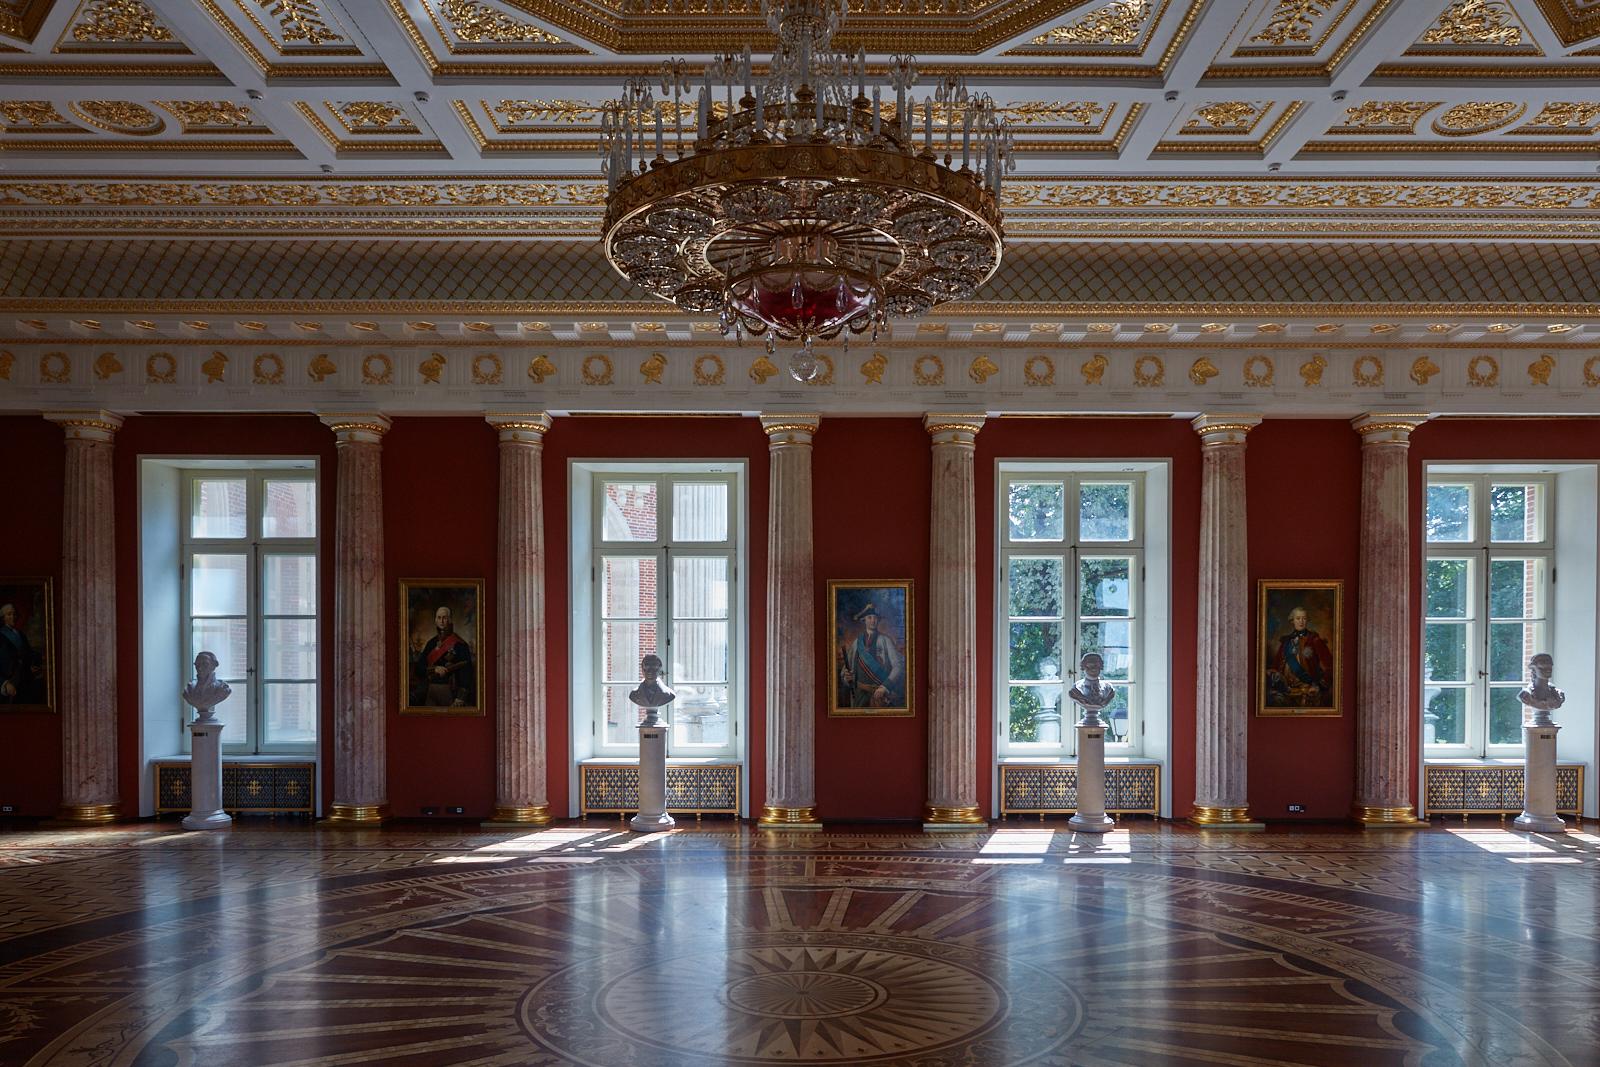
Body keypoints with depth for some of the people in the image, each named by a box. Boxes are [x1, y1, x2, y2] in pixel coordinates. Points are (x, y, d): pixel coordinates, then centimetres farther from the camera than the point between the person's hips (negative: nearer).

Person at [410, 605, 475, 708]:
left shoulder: (459, 644, -6)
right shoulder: (431, 643, 13)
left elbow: (466, 672, -11)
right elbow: (418, 668, 10)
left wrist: (460, 699, -19)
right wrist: (434, 669, -10)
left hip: (450, 691, -5)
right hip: (430, 691, 5)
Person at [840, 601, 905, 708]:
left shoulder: (885, 640, -3)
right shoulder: (857, 642, 9)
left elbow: (898, 666, -10)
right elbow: (846, 667, 14)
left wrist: (884, 687, -20)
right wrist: (845, 677, -9)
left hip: (880, 692, -3)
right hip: (861, 692, 3)